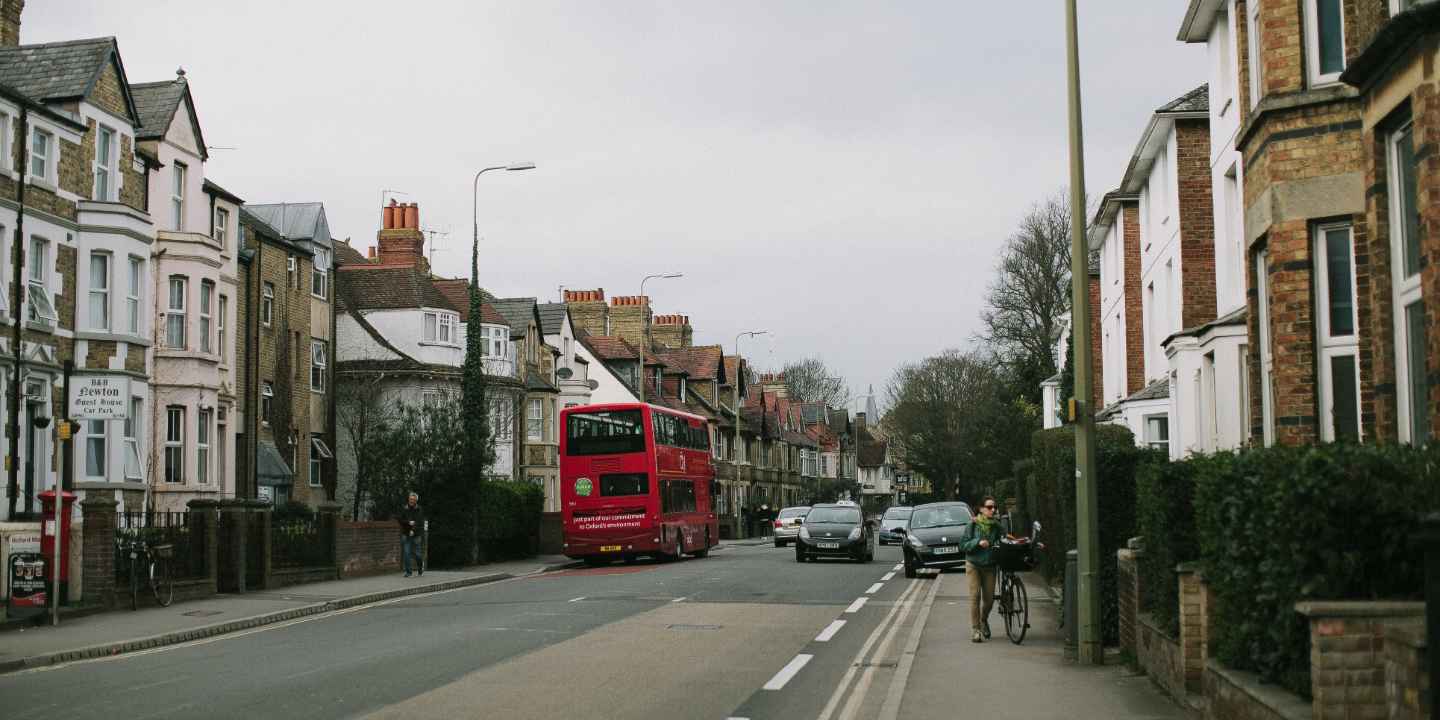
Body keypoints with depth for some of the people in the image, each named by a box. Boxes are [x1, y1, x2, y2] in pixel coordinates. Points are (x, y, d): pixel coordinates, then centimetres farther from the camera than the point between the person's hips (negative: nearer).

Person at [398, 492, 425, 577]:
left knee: (416, 553, 1)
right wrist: (408, 522, -15)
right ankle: (408, 572, 0)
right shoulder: (404, 509, 4)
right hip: (406, 534, 1)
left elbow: (421, 522, -8)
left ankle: (421, 564, 33)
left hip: (416, 535, -1)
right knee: (406, 553, -6)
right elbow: (400, 520, 1)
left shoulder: (419, 510, -2)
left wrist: (414, 530, -19)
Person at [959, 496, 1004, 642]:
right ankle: (975, 630, -7)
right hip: (974, 564, -3)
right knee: (975, 596, -11)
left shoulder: (997, 526, 1)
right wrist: (978, 542, -21)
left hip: (990, 566, 3)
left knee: (989, 598, 3)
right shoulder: (973, 525, -7)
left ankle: (984, 621, 33)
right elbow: (963, 544, -8)